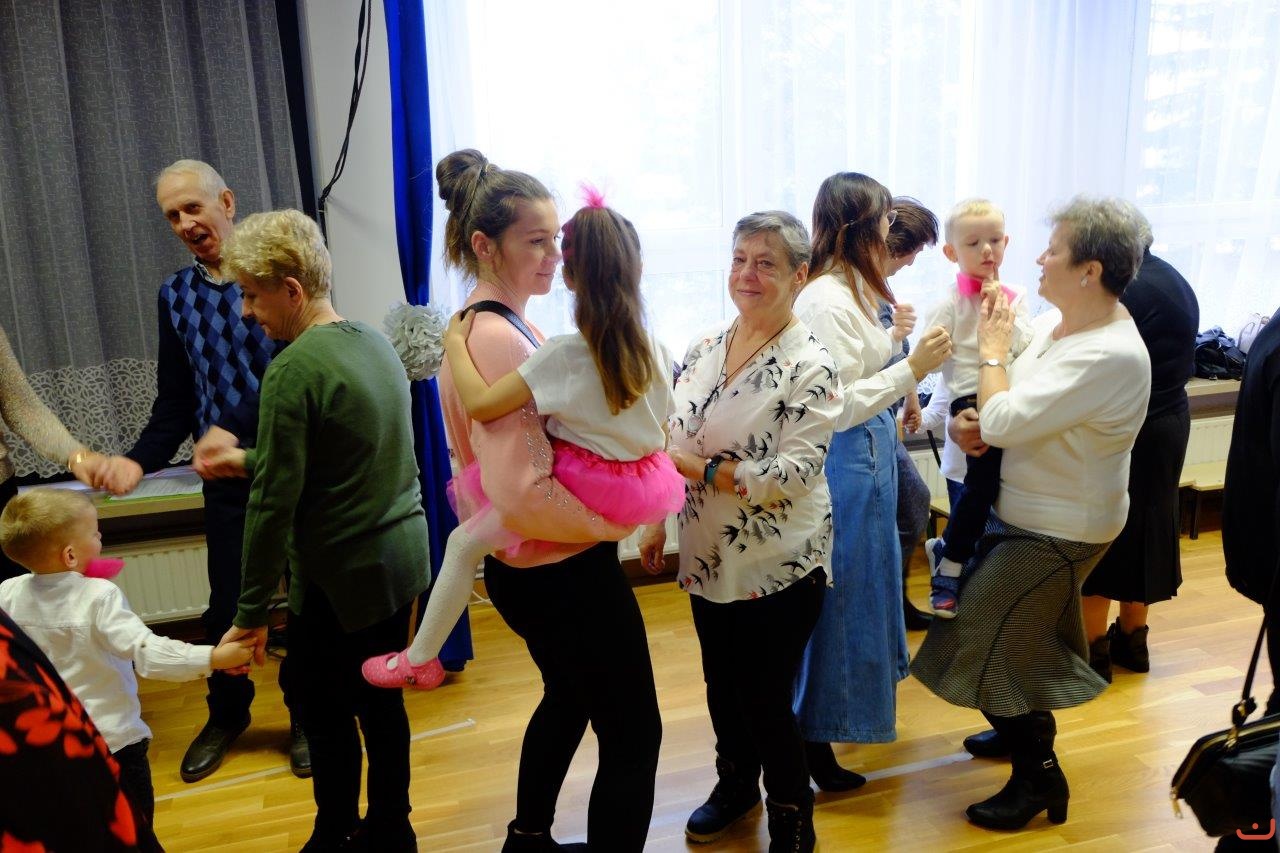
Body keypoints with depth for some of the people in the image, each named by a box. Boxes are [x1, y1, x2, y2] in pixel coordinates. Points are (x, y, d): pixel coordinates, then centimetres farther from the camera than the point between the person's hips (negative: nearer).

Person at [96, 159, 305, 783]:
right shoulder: (174, 295, 8)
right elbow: (174, 400, 9)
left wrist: (236, 428, -24)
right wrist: (139, 459, -6)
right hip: (227, 478, 4)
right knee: (226, 605, 11)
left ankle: (305, 715, 29)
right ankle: (226, 715, 35)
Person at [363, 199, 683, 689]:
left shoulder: (565, 354, -20)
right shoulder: (657, 352, -4)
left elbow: (479, 405, -24)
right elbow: (664, 432, 8)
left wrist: (454, 343, -9)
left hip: (584, 490, -6)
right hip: (645, 489, 6)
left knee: (465, 543, 9)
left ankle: (420, 660, 18)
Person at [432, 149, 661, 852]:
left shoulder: (475, 328, 5)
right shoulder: (501, 339, -24)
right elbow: (524, 496, -29)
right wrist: (623, 517, -17)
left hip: (525, 572, 10)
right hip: (568, 576, -10)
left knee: (568, 698, 31)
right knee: (633, 737, 5)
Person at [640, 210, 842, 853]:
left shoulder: (810, 367, -16)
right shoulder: (703, 349, 3)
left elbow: (793, 474, -22)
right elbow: (675, 445, 11)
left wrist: (701, 468, -22)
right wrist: (657, 520, 9)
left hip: (778, 565, -5)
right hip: (708, 556, 6)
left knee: (766, 701, 6)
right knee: (721, 684, 21)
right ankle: (735, 784, 47)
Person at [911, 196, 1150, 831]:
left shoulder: (1110, 356, -30)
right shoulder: (1052, 321, -1)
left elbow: (1004, 422, -32)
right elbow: (1009, 409, 9)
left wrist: (993, 350, -17)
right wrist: (965, 422, -12)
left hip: (1058, 532, -9)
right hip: (1027, 513, 9)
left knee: (987, 645, 1)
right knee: (1023, 636, 24)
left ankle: (1039, 777, 20)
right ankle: (1023, 730, 46)